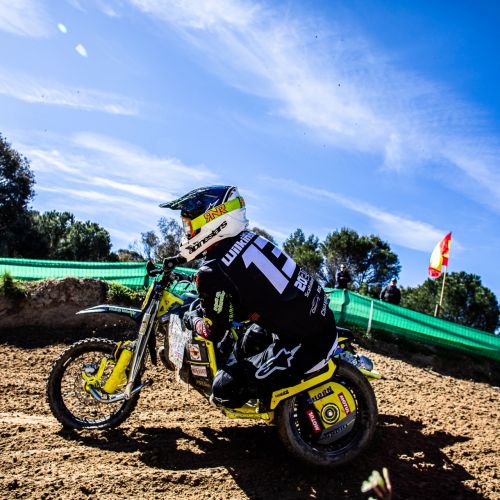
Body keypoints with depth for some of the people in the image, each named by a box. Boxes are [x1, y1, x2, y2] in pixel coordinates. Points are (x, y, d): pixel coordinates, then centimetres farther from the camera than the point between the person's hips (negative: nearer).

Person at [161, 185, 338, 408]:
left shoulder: (213, 273, -19)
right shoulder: (249, 237, 5)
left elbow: (213, 331, -5)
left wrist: (191, 319, 16)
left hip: (304, 345, -9)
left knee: (224, 391, -4)